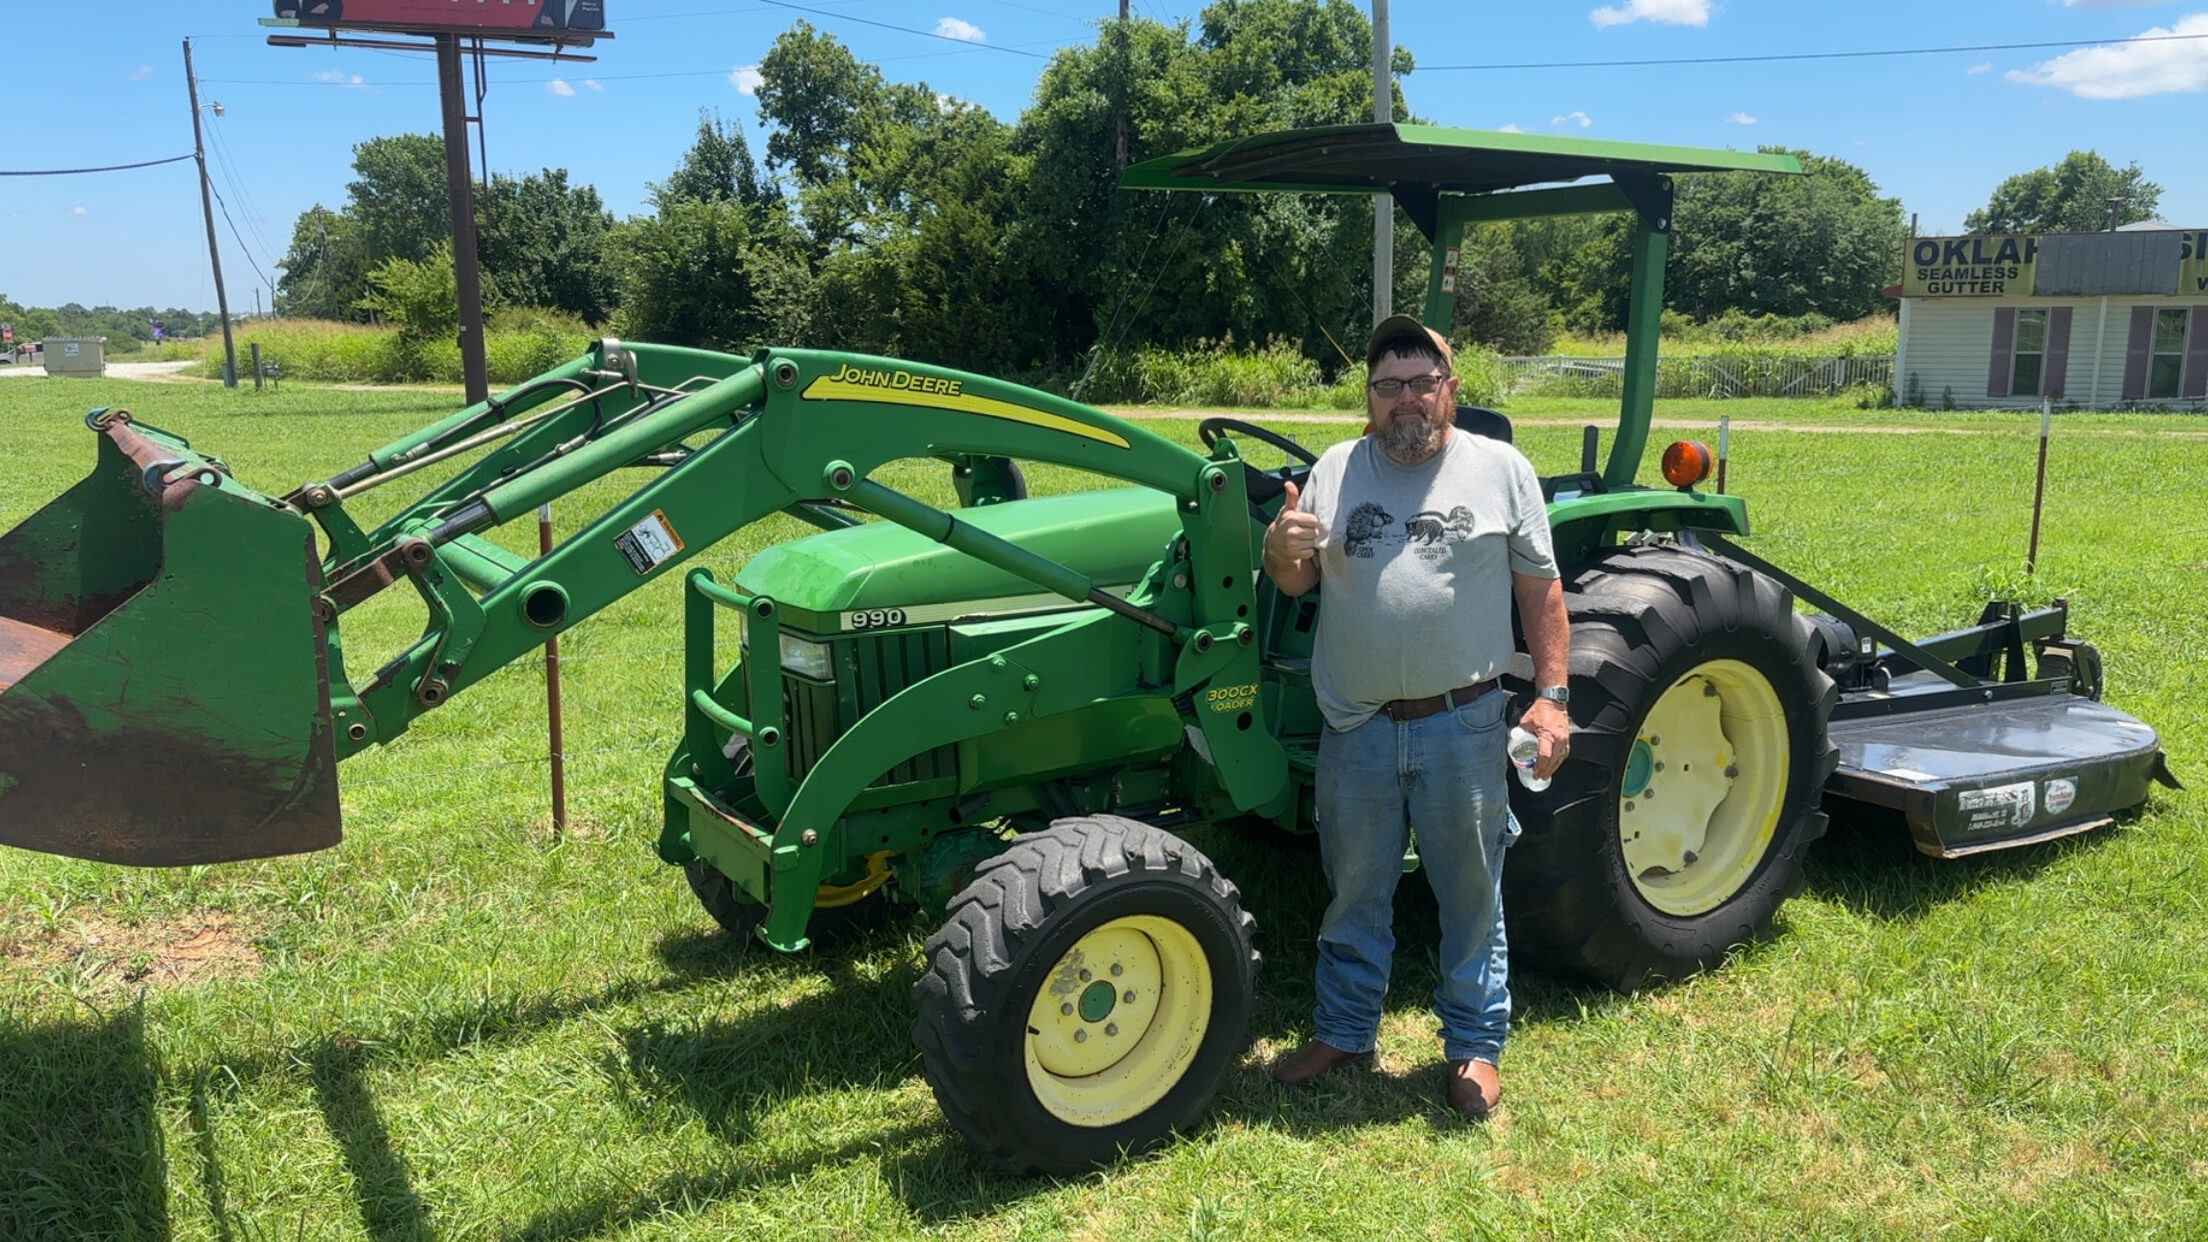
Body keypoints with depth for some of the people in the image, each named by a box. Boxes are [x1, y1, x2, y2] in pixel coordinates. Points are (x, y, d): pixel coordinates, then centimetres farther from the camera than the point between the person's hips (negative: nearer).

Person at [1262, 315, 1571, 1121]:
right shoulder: (1336, 470, 5)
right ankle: (1343, 1031, 32)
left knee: (1470, 891, 10)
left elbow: (1540, 590, 1)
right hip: (1357, 727, 2)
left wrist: (1551, 696, -6)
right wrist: (1282, 550, -16)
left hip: (1462, 726, -2)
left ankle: (1474, 1044, 27)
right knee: (1355, 890, 15)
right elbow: (1296, 584, 7)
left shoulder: (1500, 470, 1)